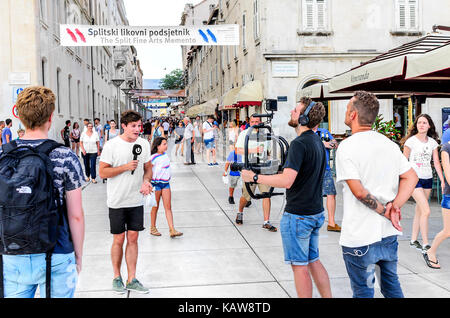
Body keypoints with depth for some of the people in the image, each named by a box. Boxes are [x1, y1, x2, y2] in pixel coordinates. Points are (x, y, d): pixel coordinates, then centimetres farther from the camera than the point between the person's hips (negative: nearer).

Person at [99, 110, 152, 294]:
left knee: (133, 238, 8)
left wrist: (146, 181, -6)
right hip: (117, 201, -4)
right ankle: (116, 278, 23)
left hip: (136, 201, 4)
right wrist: (126, 167, -20)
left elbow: (148, 167, 14)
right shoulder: (111, 145, -10)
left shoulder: (144, 144, 4)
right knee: (119, 240, 5)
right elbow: (102, 172, -10)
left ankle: (132, 280, 17)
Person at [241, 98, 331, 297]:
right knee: (313, 261, 19)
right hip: (316, 212, 9)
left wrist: (255, 177, -19)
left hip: (298, 215, -9)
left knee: (299, 266, 3)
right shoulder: (318, 142, 10)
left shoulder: (299, 144, -20)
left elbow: (286, 181, -27)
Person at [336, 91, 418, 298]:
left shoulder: (347, 147, -15)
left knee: (363, 290, 9)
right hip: (389, 234, 6)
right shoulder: (389, 144, 5)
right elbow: (411, 178, 4)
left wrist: (384, 211, -10)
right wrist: (395, 206, -7)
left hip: (360, 239, -6)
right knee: (391, 284, 23)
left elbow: (359, 191, -22)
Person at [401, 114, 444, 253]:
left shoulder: (433, 142, 7)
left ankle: (413, 240, 23)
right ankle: (425, 245, -5)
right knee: (426, 211, -12)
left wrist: (443, 181, 2)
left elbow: (436, 163, 8)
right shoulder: (411, 141, -5)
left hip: (428, 179, 5)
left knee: (419, 211, 11)